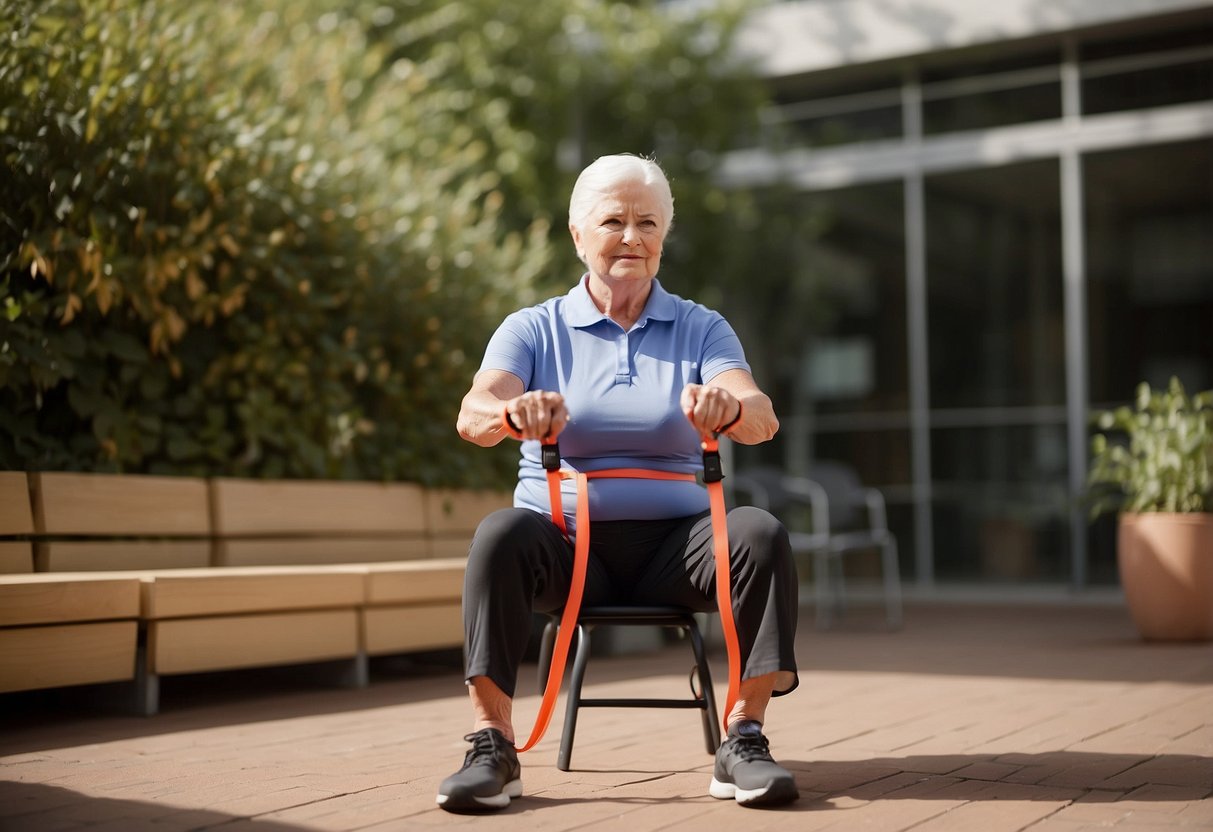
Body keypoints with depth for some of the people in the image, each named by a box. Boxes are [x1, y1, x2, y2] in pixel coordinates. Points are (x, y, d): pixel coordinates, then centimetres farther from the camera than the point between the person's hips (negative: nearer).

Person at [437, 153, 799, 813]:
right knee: (502, 534, -31)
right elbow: (472, 414, -10)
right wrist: (514, 412, -36)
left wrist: (729, 408, -34)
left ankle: (744, 741, -22)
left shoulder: (701, 329, 11)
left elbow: (762, 417, -8)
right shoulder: (534, 330, 8)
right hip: (564, 540, -1)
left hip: (670, 542, 1)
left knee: (760, 533, -27)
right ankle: (491, 746, -27)